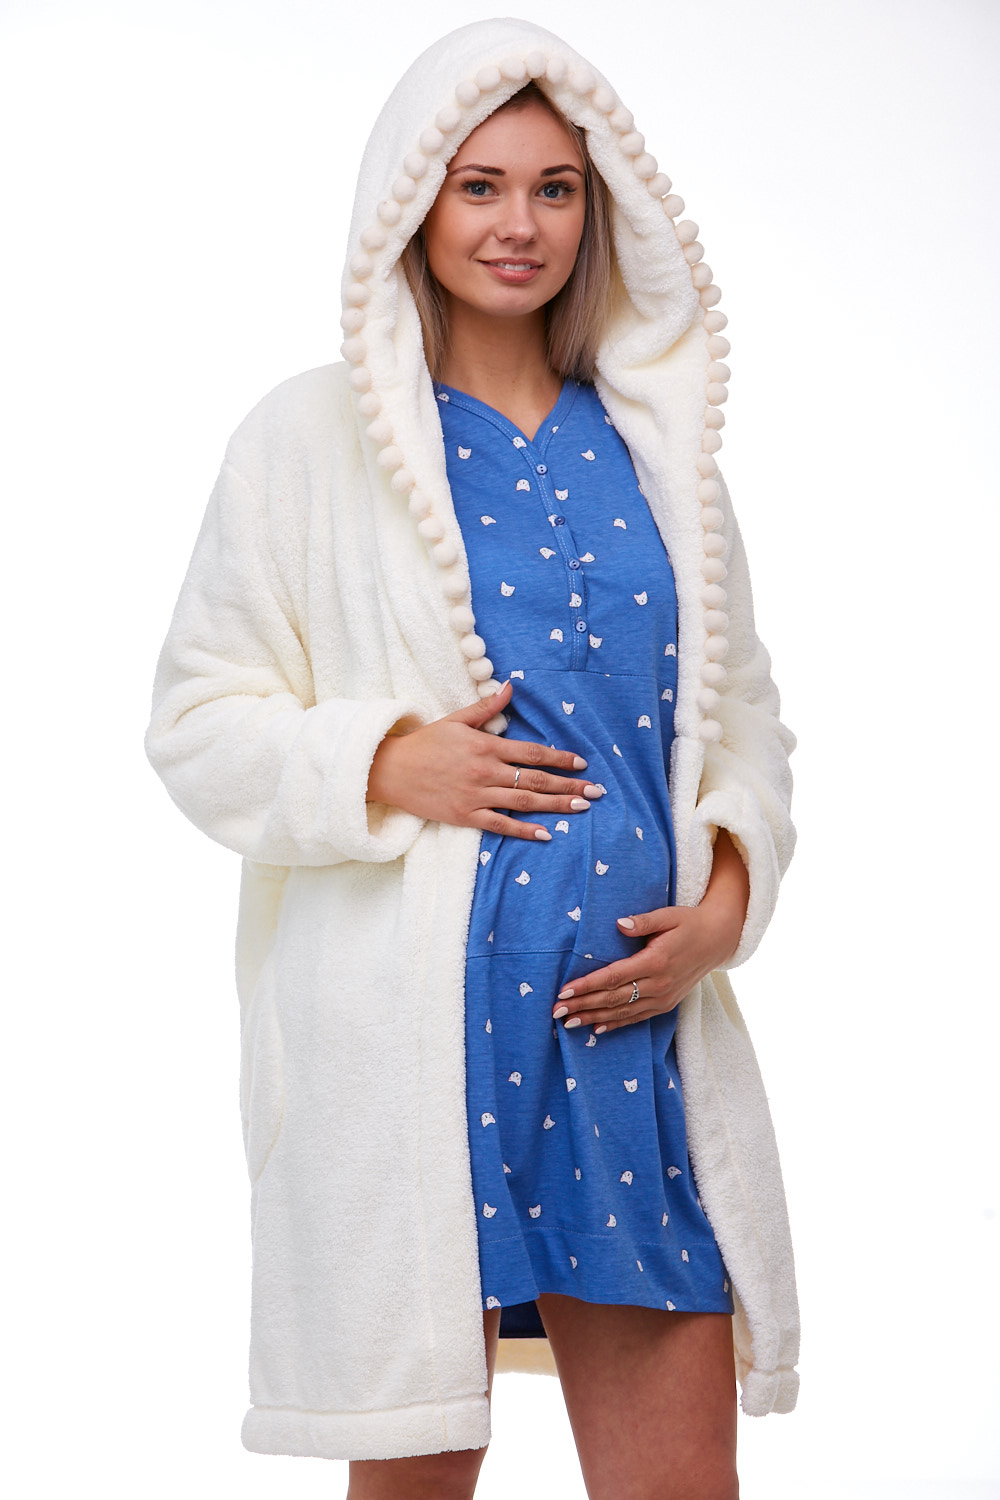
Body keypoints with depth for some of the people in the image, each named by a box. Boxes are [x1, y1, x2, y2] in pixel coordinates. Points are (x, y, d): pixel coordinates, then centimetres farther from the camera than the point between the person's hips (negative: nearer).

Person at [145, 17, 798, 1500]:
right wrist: (383, 767, -15)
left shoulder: (653, 442, 13)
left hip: (636, 1020, 3)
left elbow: (740, 713, 17)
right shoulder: (311, 439, 2)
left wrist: (726, 902, -1)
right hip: (408, 1035, -3)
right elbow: (200, 721, 2)